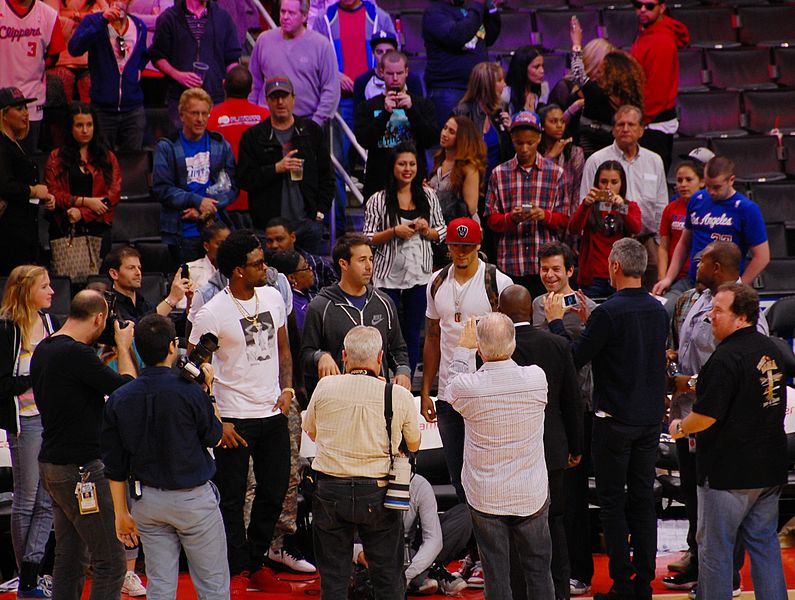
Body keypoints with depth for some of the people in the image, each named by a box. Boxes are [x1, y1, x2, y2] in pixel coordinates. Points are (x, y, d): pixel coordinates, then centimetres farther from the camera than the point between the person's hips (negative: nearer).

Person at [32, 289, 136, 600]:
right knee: (111, 562, -6)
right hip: (80, 469, -10)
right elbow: (127, 388, -16)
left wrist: (111, 353, 21)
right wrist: (123, 347, -1)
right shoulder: (75, 353, -20)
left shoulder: (43, 350, 11)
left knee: (68, 559, 14)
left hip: (51, 466, 10)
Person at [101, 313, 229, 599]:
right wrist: (207, 392, 6)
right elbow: (213, 437, -1)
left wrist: (121, 512, 11)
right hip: (193, 500, -4)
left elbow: (115, 466, 2)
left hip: (147, 500, 4)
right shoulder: (190, 392, -17)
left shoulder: (119, 399, -4)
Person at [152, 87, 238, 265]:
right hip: (183, 232, -2)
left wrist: (208, 208, -8)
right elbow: (161, 189, -4)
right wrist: (197, 201, -13)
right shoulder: (167, 147, 4)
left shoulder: (220, 145, 12)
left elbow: (231, 187, 8)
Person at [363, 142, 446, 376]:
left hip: (419, 275, 3)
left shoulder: (428, 196, 6)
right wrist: (395, 231, -18)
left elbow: (442, 233, 12)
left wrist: (427, 230, -9)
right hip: (388, 277, -3)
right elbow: (368, 239, -4)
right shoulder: (378, 200, -3)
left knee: (412, 335, 9)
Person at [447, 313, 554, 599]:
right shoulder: (536, 379, -15)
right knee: (538, 571, 14)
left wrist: (462, 350, 17)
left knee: (496, 576, 8)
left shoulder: (466, 387, -19)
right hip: (532, 495, 1)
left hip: (486, 498, -1)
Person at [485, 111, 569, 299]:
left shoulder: (555, 173, 9)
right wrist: (511, 218, -14)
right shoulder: (499, 173, 10)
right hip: (510, 266, 0)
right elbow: (492, 220, 7)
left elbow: (564, 220, 7)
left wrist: (544, 215, -14)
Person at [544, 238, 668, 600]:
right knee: (643, 499, 12)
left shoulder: (609, 312, -18)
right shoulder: (657, 310, 4)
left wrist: (555, 321, 0)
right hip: (650, 420, 6)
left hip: (614, 421, -6)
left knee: (612, 502, 2)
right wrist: (588, 321, 19)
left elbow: (574, 359, -14)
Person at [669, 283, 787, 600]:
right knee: (765, 543, 13)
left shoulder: (726, 357, -20)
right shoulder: (771, 350, 8)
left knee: (714, 547, 3)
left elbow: (707, 415, -22)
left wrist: (680, 428, -2)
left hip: (727, 472, -8)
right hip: (770, 467, 8)